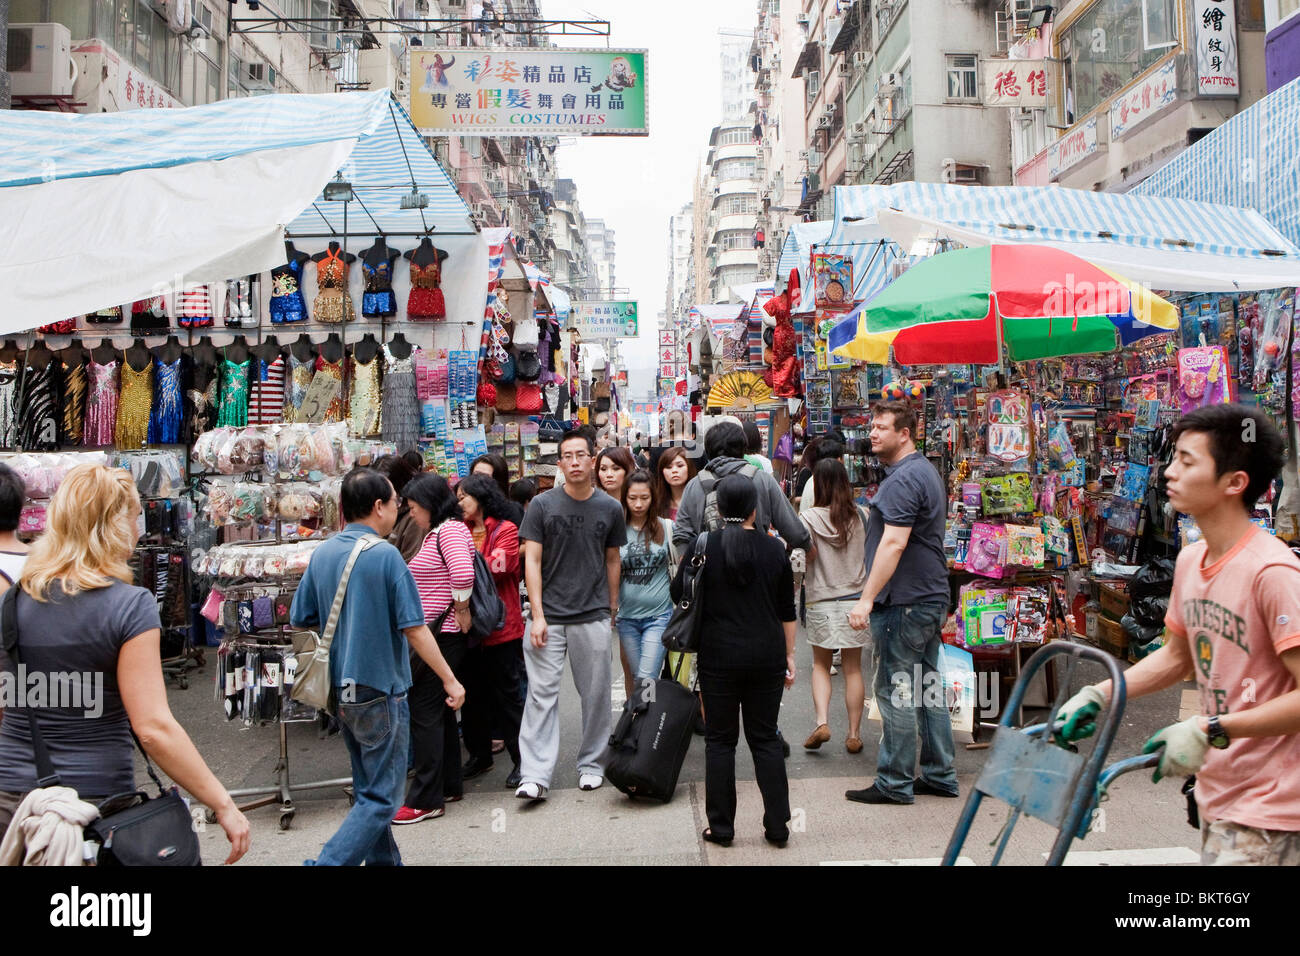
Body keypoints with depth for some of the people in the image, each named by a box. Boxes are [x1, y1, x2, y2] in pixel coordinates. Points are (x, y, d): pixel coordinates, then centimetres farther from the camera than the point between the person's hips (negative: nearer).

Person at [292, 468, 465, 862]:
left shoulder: (321, 554, 1)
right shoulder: (385, 555, -18)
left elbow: (300, 620, 8)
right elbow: (414, 629, -17)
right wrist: (450, 680, -8)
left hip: (341, 692, 8)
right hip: (381, 690, -7)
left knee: (369, 790, 20)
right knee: (381, 798, 2)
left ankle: (384, 861, 29)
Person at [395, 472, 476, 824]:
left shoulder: (450, 530, -15)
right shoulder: (436, 533, 18)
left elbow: (463, 572, -31)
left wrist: (462, 610, -20)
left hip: (441, 635, -10)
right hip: (436, 634, 10)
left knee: (426, 712, -5)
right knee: (440, 710, 16)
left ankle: (426, 799, 3)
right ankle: (449, 785, 27)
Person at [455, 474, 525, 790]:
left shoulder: (506, 530, -5)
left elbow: (497, 567, -18)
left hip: (501, 626, -5)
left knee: (507, 694, 2)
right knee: (473, 692, 14)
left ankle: (521, 760, 12)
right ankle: (479, 754, 29)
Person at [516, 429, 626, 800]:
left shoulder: (609, 508, 5)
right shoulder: (542, 505, -1)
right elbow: (532, 561, -2)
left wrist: (613, 608, 15)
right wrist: (537, 614, -9)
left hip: (593, 617, 2)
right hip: (549, 616, -1)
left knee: (595, 694, 8)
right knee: (541, 693, -2)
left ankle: (591, 764, 24)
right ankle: (535, 775, 3)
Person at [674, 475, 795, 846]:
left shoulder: (704, 546, -7)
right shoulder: (774, 549, 1)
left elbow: (678, 594, 5)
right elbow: (787, 611, 6)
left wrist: (686, 562, 21)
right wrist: (789, 656, 14)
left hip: (719, 656, -2)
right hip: (767, 656, 2)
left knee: (720, 740, 8)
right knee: (765, 739, 12)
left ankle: (721, 826, 14)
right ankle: (777, 825, 15)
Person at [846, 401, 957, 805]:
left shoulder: (903, 479, -17)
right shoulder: (926, 471, 17)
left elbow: (893, 544, -25)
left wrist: (867, 599, -24)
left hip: (903, 601, -11)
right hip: (931, 595, 11)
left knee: (895, 690, -2)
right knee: (927, 687, 15)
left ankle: (895, 783, 6)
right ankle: (940, 775, 23)